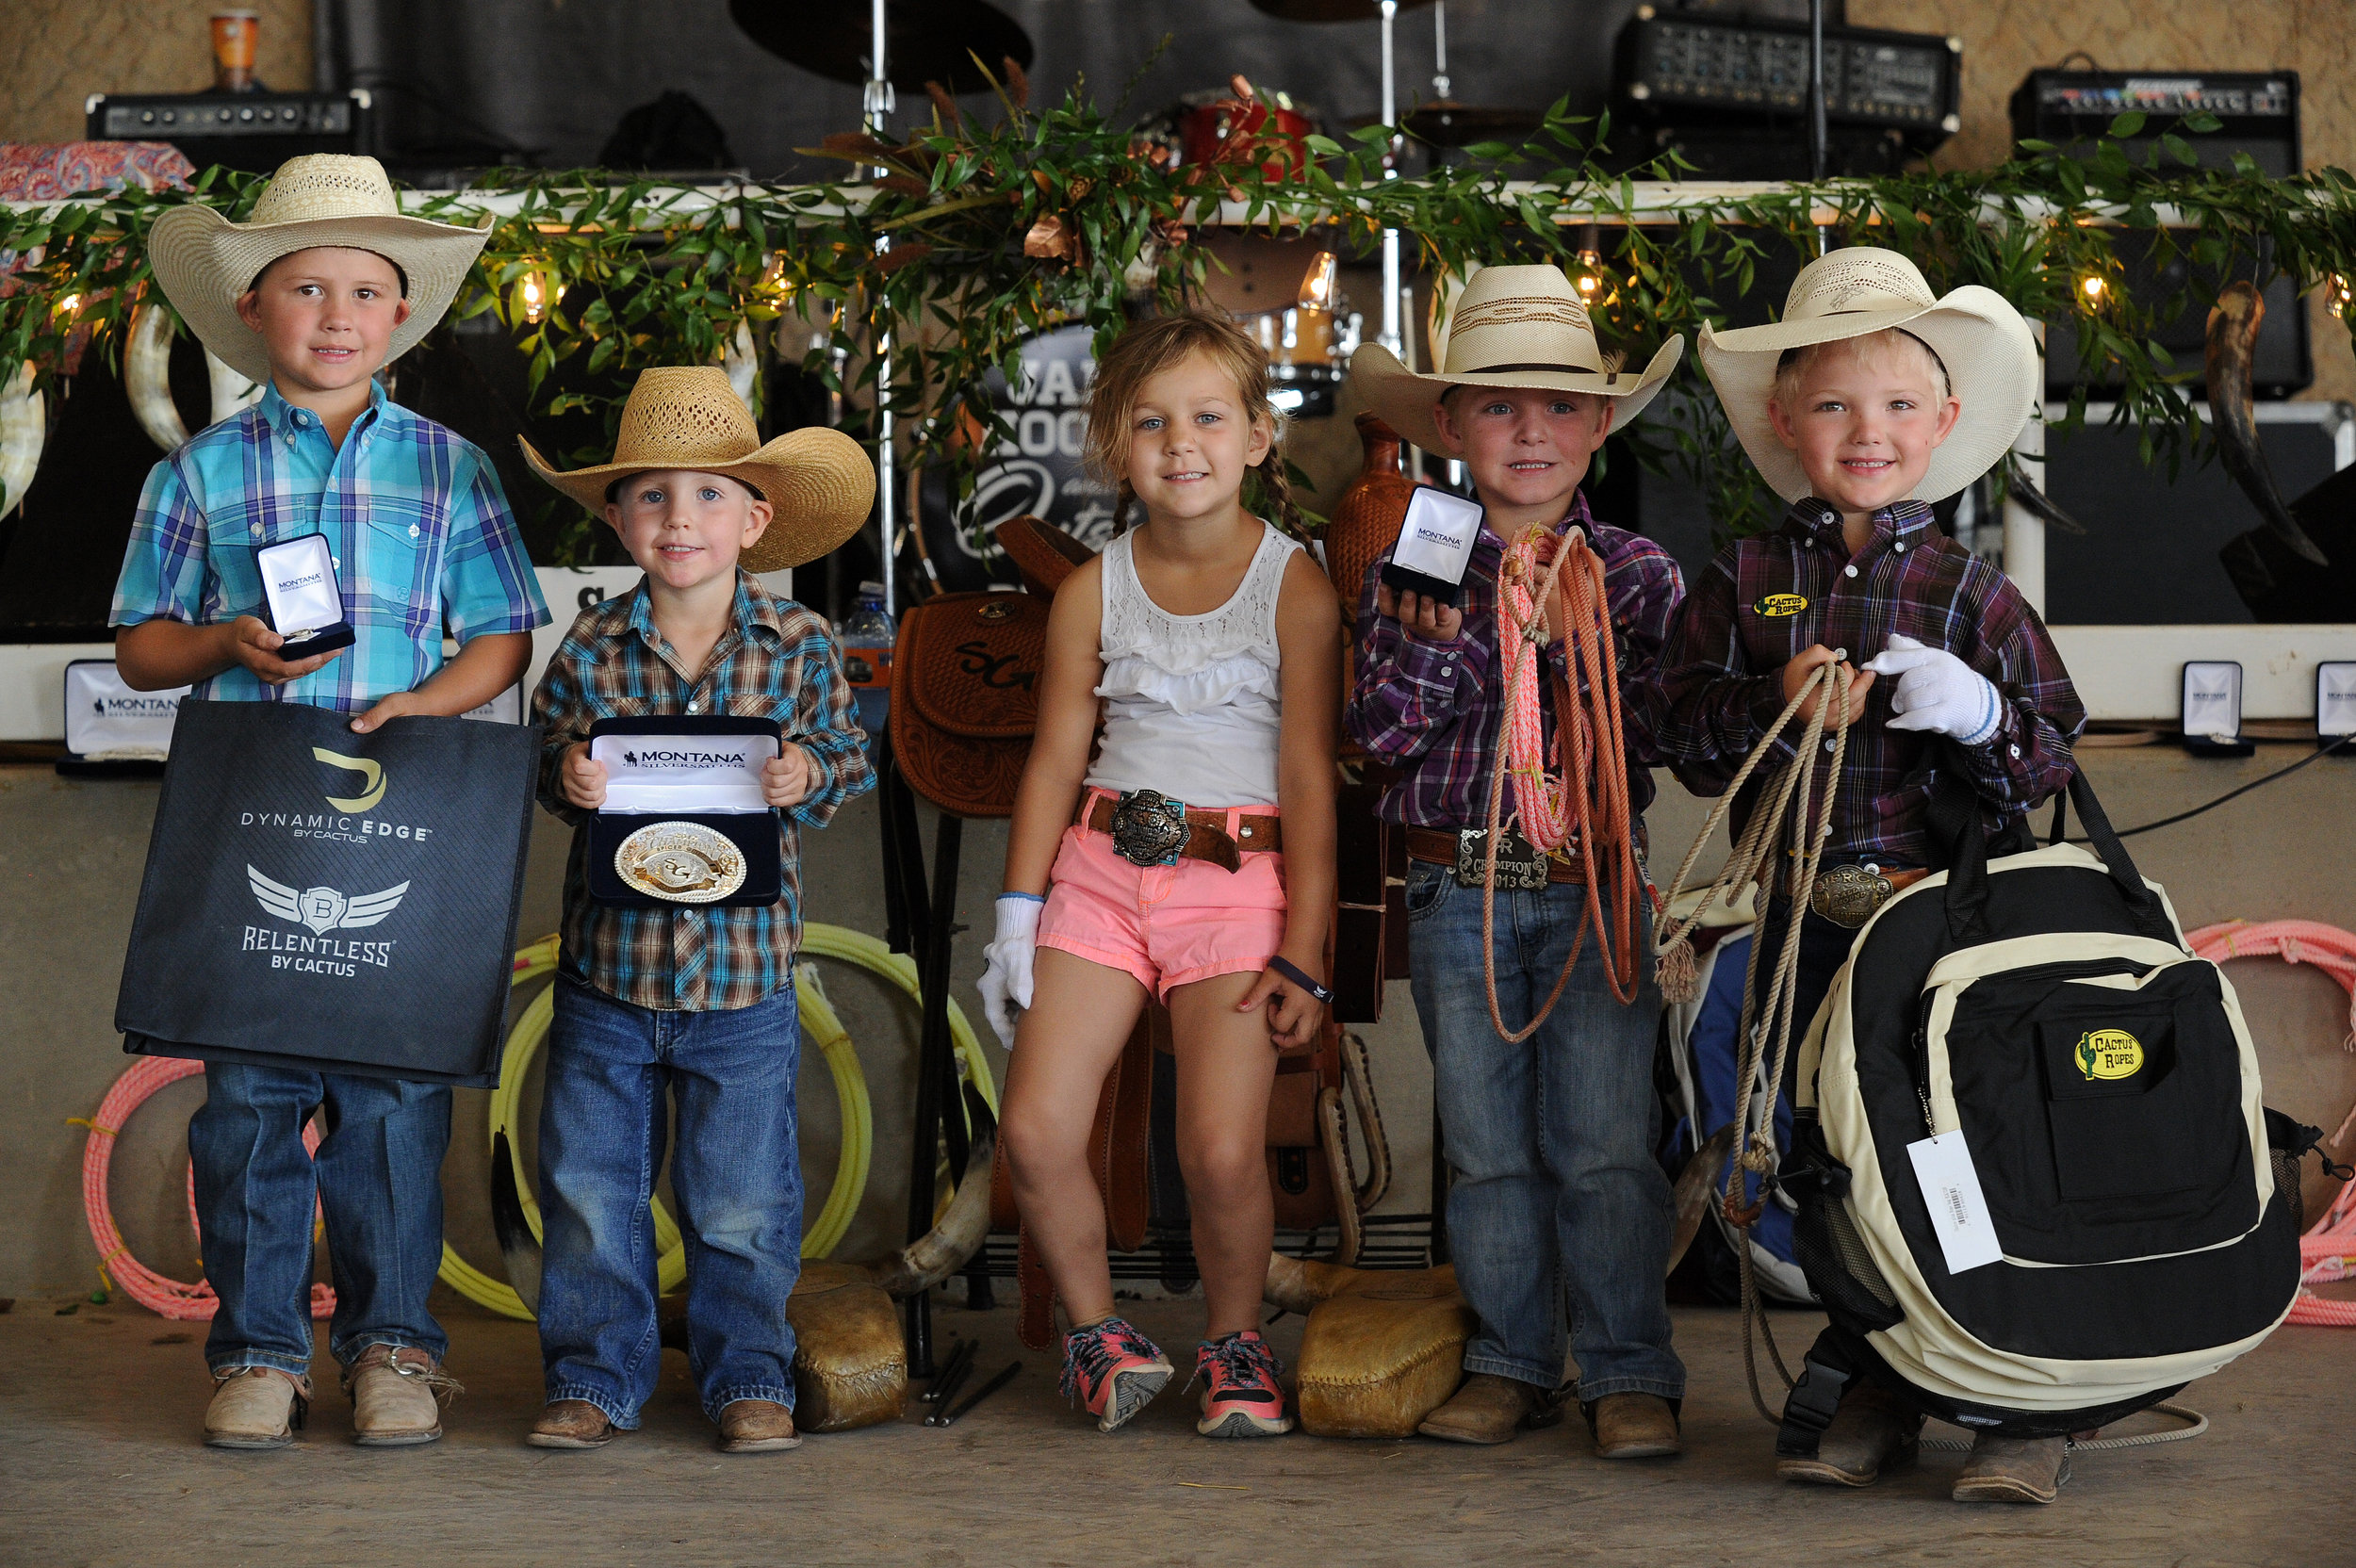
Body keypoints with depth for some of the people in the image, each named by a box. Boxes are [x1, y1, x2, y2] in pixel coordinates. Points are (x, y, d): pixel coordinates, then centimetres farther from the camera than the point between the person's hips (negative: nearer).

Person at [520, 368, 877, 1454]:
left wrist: (808, 776, -16)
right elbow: (543, 758, 7)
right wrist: (569, 778, -15)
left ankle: (749, 1379, 19)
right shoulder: (591, 650, -1)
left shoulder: (798, 645, -2)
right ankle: (594, 1377, 19)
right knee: (590, 1192, 6)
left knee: (740, 1203, 5)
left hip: (745, 967, -1)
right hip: (608, 965, 1)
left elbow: (849, 759, 5)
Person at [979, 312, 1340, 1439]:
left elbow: (1309, 779, -3)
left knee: (1223, 1149, -16)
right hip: (1101, 868, 3)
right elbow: (1056, 759, 10)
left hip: (1239, 876, -3)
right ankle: (1097, 1332, 15)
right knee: (1035, 1135, -9)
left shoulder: (1293, 586, -2)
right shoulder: (1093, 591, 7)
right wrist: (1018, 917, 3)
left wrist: (1302, 955, -8)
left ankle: (1234, 1344, 10)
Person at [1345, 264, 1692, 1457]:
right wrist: (1433, 640, -17)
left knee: (1604, 1146, -3)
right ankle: (1511, 1362, 19)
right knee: (1487, 1150, 8)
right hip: (1455, 893, 1)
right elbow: (1378, 734, -4)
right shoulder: (1411, 571, 3)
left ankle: (1629, 1373, 6)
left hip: (1595, 884, -1)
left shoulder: (1636, 575, 3)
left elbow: (1657, 730, -2)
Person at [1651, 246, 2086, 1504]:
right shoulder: (1745, 583, 7)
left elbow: (2048, 764, 2)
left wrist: (1979, 713, -17)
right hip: (1806, 917, 2)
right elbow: (1690, 746, 3)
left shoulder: (1971, 590, 4)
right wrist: (1780, 710, -13)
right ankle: (1877, 1398, 23)